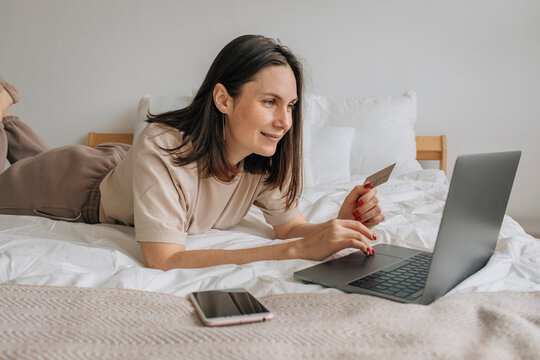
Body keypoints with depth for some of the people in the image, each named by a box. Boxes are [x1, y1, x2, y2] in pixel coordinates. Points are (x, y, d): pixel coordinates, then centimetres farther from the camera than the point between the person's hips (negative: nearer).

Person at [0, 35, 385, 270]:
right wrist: (298, 250, -55)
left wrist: (341, 225, -45)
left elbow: (291, 225, -22)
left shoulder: (268, 159, -28)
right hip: (86, 181, -5)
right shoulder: (162, 147, -45)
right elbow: (165, 260, -49)